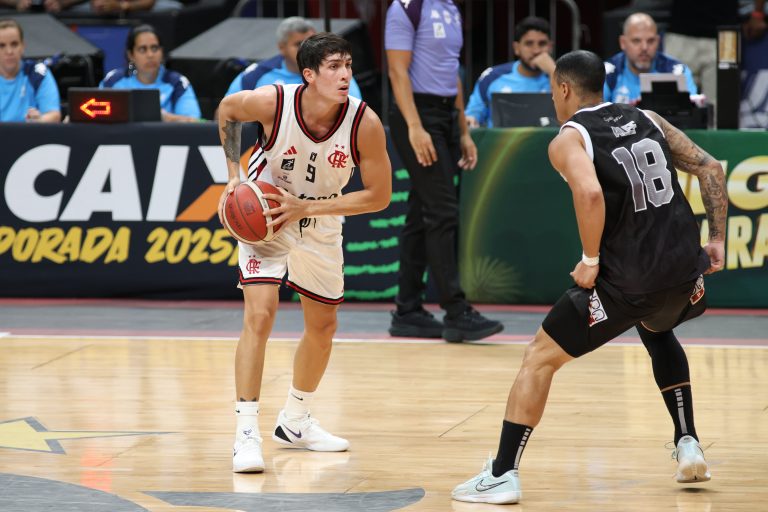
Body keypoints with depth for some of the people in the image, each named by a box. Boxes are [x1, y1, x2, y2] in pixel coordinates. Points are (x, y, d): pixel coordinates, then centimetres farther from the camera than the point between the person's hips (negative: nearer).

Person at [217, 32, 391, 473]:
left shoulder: (365, 123, -27)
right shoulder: (272, 102, -29)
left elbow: (379, 195, -17)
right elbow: (227, 110, -5)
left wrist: (307, 208, -24)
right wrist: (234, 175, -11)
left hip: (319, 222, 3)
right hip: (263, 215, -3)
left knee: (323, 326, 15)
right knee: (260, 315, -20)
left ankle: (296, 423, 36)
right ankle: (247, 433, -18)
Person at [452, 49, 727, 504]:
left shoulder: (568, 139, -3)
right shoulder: (648, 120, 15)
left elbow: (590, 193, -24)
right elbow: (710, 168, 9)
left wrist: (591, 260, -13)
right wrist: (717, 238, 12)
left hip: (626, 278, -6)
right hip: (685, 266, 6)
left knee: (540, 358, 6)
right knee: (657, 331, 39)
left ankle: (502, 475, 1)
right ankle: (688, 445, 31)